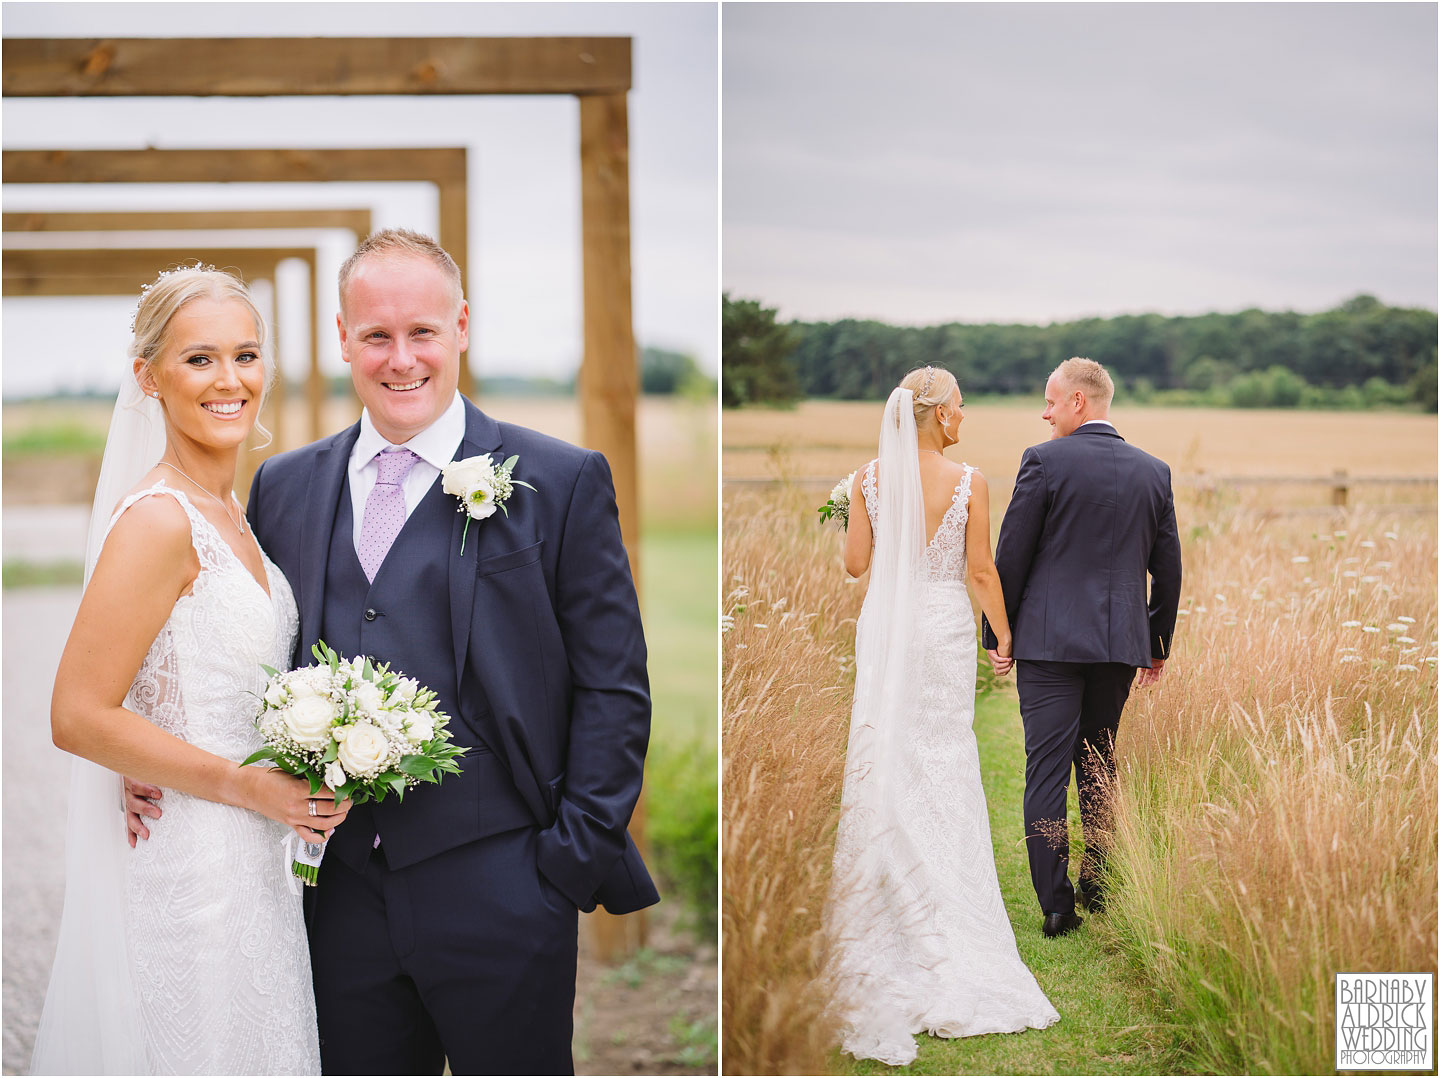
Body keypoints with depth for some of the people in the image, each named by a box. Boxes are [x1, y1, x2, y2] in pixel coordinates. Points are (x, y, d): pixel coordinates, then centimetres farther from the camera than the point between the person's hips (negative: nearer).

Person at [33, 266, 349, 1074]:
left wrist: (303, 782, 5)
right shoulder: (157, 520, -17)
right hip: (189, 877, -9)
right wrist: (245, 786, -16)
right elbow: (80, 716, -20)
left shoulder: (230, 513, 10)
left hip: (252, 875, 9)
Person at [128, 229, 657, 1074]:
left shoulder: (562, 483, -2)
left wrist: (574, 863, -7)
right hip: (341, 896, 4)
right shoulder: (285, 488, 10)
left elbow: (612, 688, -2)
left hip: (498, 898, -3)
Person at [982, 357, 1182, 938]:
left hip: (1049, 640, -5)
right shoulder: (1154, 471, 6)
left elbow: (1011, 557, -7)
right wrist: (1158, 645, 22)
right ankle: (1100, 895, 19)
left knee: (1047, 771, -1)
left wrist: (996, 634, 3)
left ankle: (1056, 906, -3)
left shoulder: (1044, 461, -8)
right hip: (1120, 642, 5)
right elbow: (1167, 569, 11)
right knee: (1100, 771, 15)